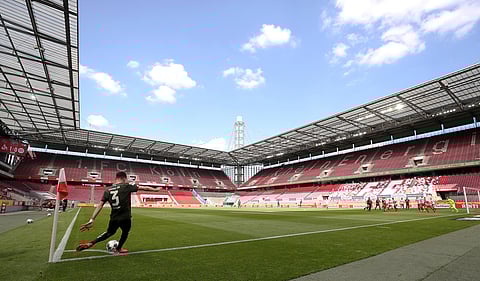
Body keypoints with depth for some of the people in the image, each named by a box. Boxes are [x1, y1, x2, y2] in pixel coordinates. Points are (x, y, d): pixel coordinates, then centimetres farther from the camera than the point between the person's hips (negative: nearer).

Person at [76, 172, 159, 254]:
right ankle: (118, 249, 41)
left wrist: (92, 220, 0)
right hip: (125, 217, -4)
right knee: (125, 232, 25)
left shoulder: (108, 190, 2)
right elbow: (144, 188, -6)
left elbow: (100, 205, -1)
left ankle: (90, 243, 22)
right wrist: (155, 189, 7)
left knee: (109, 232, 31)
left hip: (114, 218, 5)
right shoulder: (126, 186, -10)